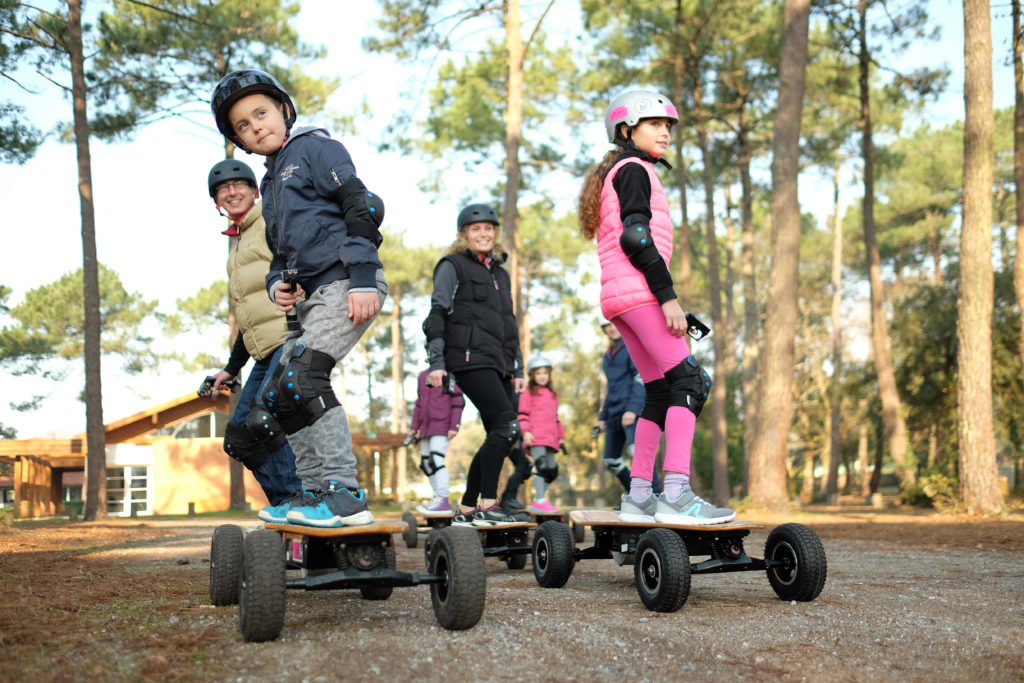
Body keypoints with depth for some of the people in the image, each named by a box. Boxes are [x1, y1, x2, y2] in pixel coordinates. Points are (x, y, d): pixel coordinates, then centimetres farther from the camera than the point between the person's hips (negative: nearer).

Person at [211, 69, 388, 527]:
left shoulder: (314, 148, 1)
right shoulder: (271, 183, 24)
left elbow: (361, 206, -11)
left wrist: (362, 278, -20)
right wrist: (277, 284, 5)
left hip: (346, 283, -9)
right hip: (314, 297, 10)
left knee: (303, 374, -23)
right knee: (277, 395, 8)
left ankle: (345, 494, -23)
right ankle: (314, 492, 15)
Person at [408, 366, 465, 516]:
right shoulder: (422, 376, 18)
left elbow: (458, 402, -5)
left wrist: (454, 427, -11)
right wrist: (414, 427, 18)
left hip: (442, 427, -7)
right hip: (426, 428, 7)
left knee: (436, 460, -19)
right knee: (425, 463, 7)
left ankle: (443, 501, -19)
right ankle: (438, 498, 16)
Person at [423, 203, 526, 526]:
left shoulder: (500, 273, 25)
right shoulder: (453, 267, 4)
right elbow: (437, 314, -2)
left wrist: (517, 369, 22)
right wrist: (436, 362, -11)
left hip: (498, 365, 8)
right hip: (470, 359, -8)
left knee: (498, 437, 2)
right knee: (507, 426, -21)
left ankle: (466, 510, 8)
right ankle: (487, 504, -18)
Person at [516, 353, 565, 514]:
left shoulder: (552, 394, 23)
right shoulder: (528, 393, 4)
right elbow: (522, 414, -3)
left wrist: (561, 437, 24)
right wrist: (525, 432, -15)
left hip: (550, 438, 7)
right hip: (535, 437, -7)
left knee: (552, 470, 7)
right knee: (542, 466, -20)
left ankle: (538, 501, 17)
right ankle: (540, 501, -18)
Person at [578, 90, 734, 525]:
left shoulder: (614, 176, 29)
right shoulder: (634, 169, -2)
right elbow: (635, 236, -15)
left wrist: (665, 299, 22)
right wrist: (667, 296, -18)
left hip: (619, 298, 10)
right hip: (637, 292, -10)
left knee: (660, 391, 8)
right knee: (687, 380, -15)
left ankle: (638, 495, 6)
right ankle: (676, 493, -24)